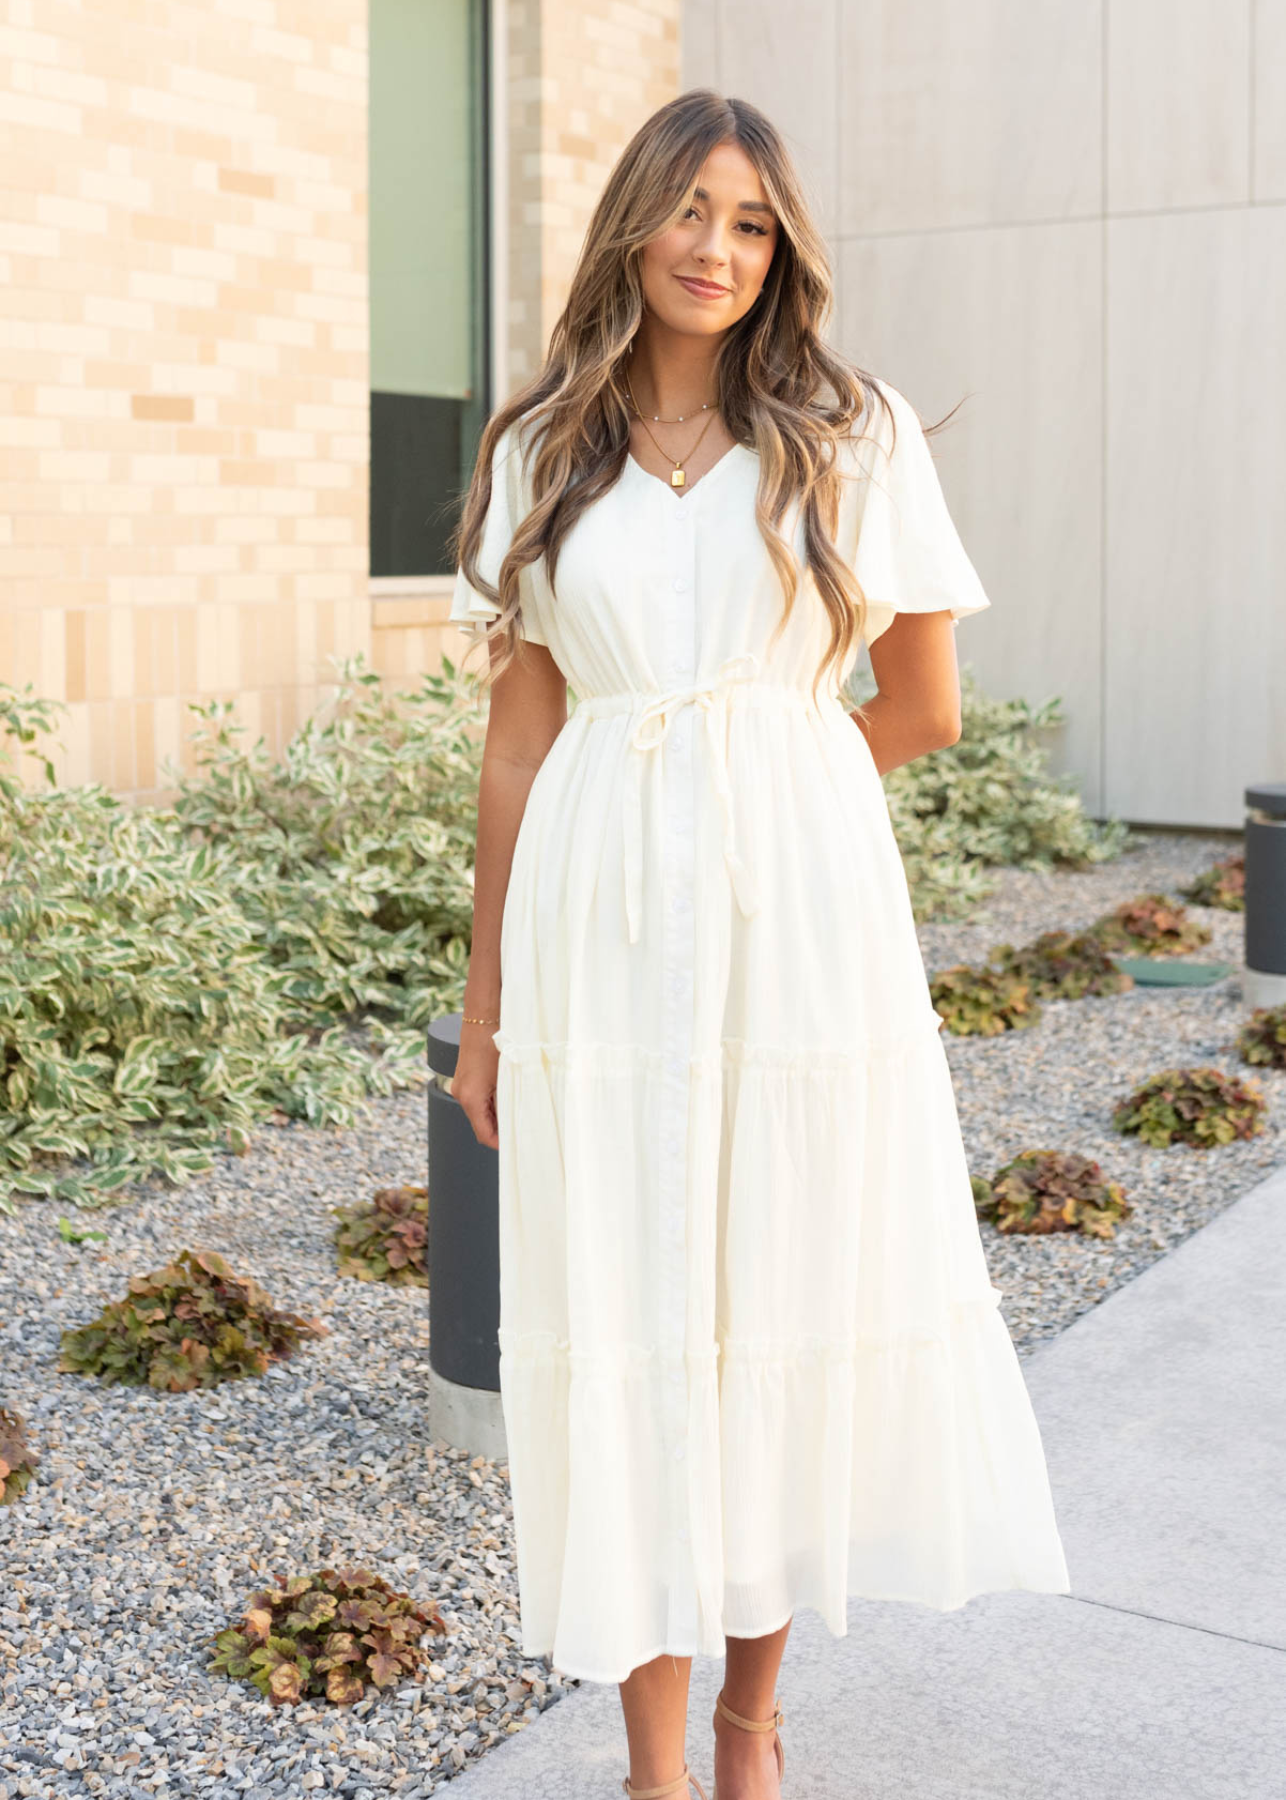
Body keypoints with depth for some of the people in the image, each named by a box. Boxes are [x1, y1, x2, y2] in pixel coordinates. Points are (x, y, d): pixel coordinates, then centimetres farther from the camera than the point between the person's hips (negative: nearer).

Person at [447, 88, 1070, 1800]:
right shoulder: (540, 453, 8)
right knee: (628, 1315, 5)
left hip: (802, 906, 0)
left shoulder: (855, 437, 4)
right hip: (605, 925, 1)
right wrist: (484, 997, 5)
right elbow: (520, 735, 6)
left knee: (792, 1298, 7)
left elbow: (923, 708, 9)